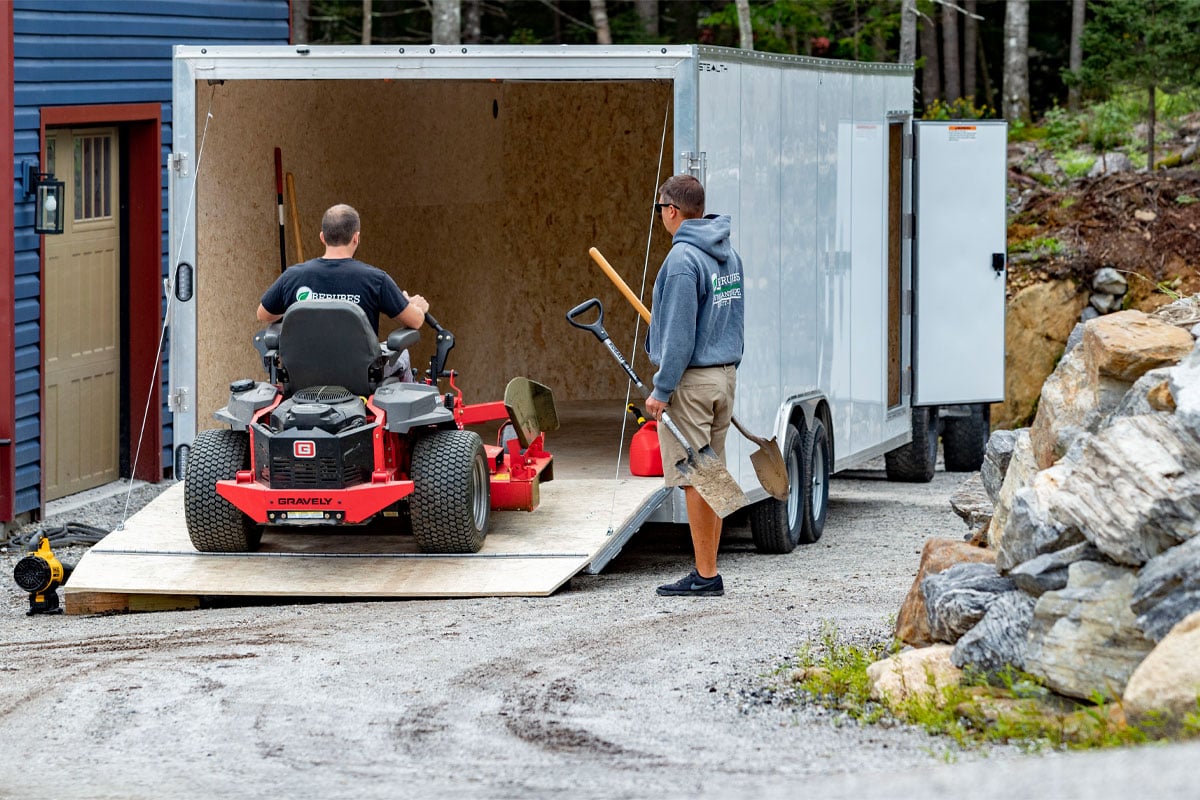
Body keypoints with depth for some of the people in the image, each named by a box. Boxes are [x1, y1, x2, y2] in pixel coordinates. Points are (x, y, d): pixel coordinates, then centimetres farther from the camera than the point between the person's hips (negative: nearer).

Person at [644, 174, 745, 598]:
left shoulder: (683, 259, -17)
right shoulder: (728, 254, 11)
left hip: (692, 379, -9)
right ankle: (708, 570, 14)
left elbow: (680, 335, -19)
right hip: (726, 374, 9)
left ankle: (706, 575, -4)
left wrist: (661, 389, -14)